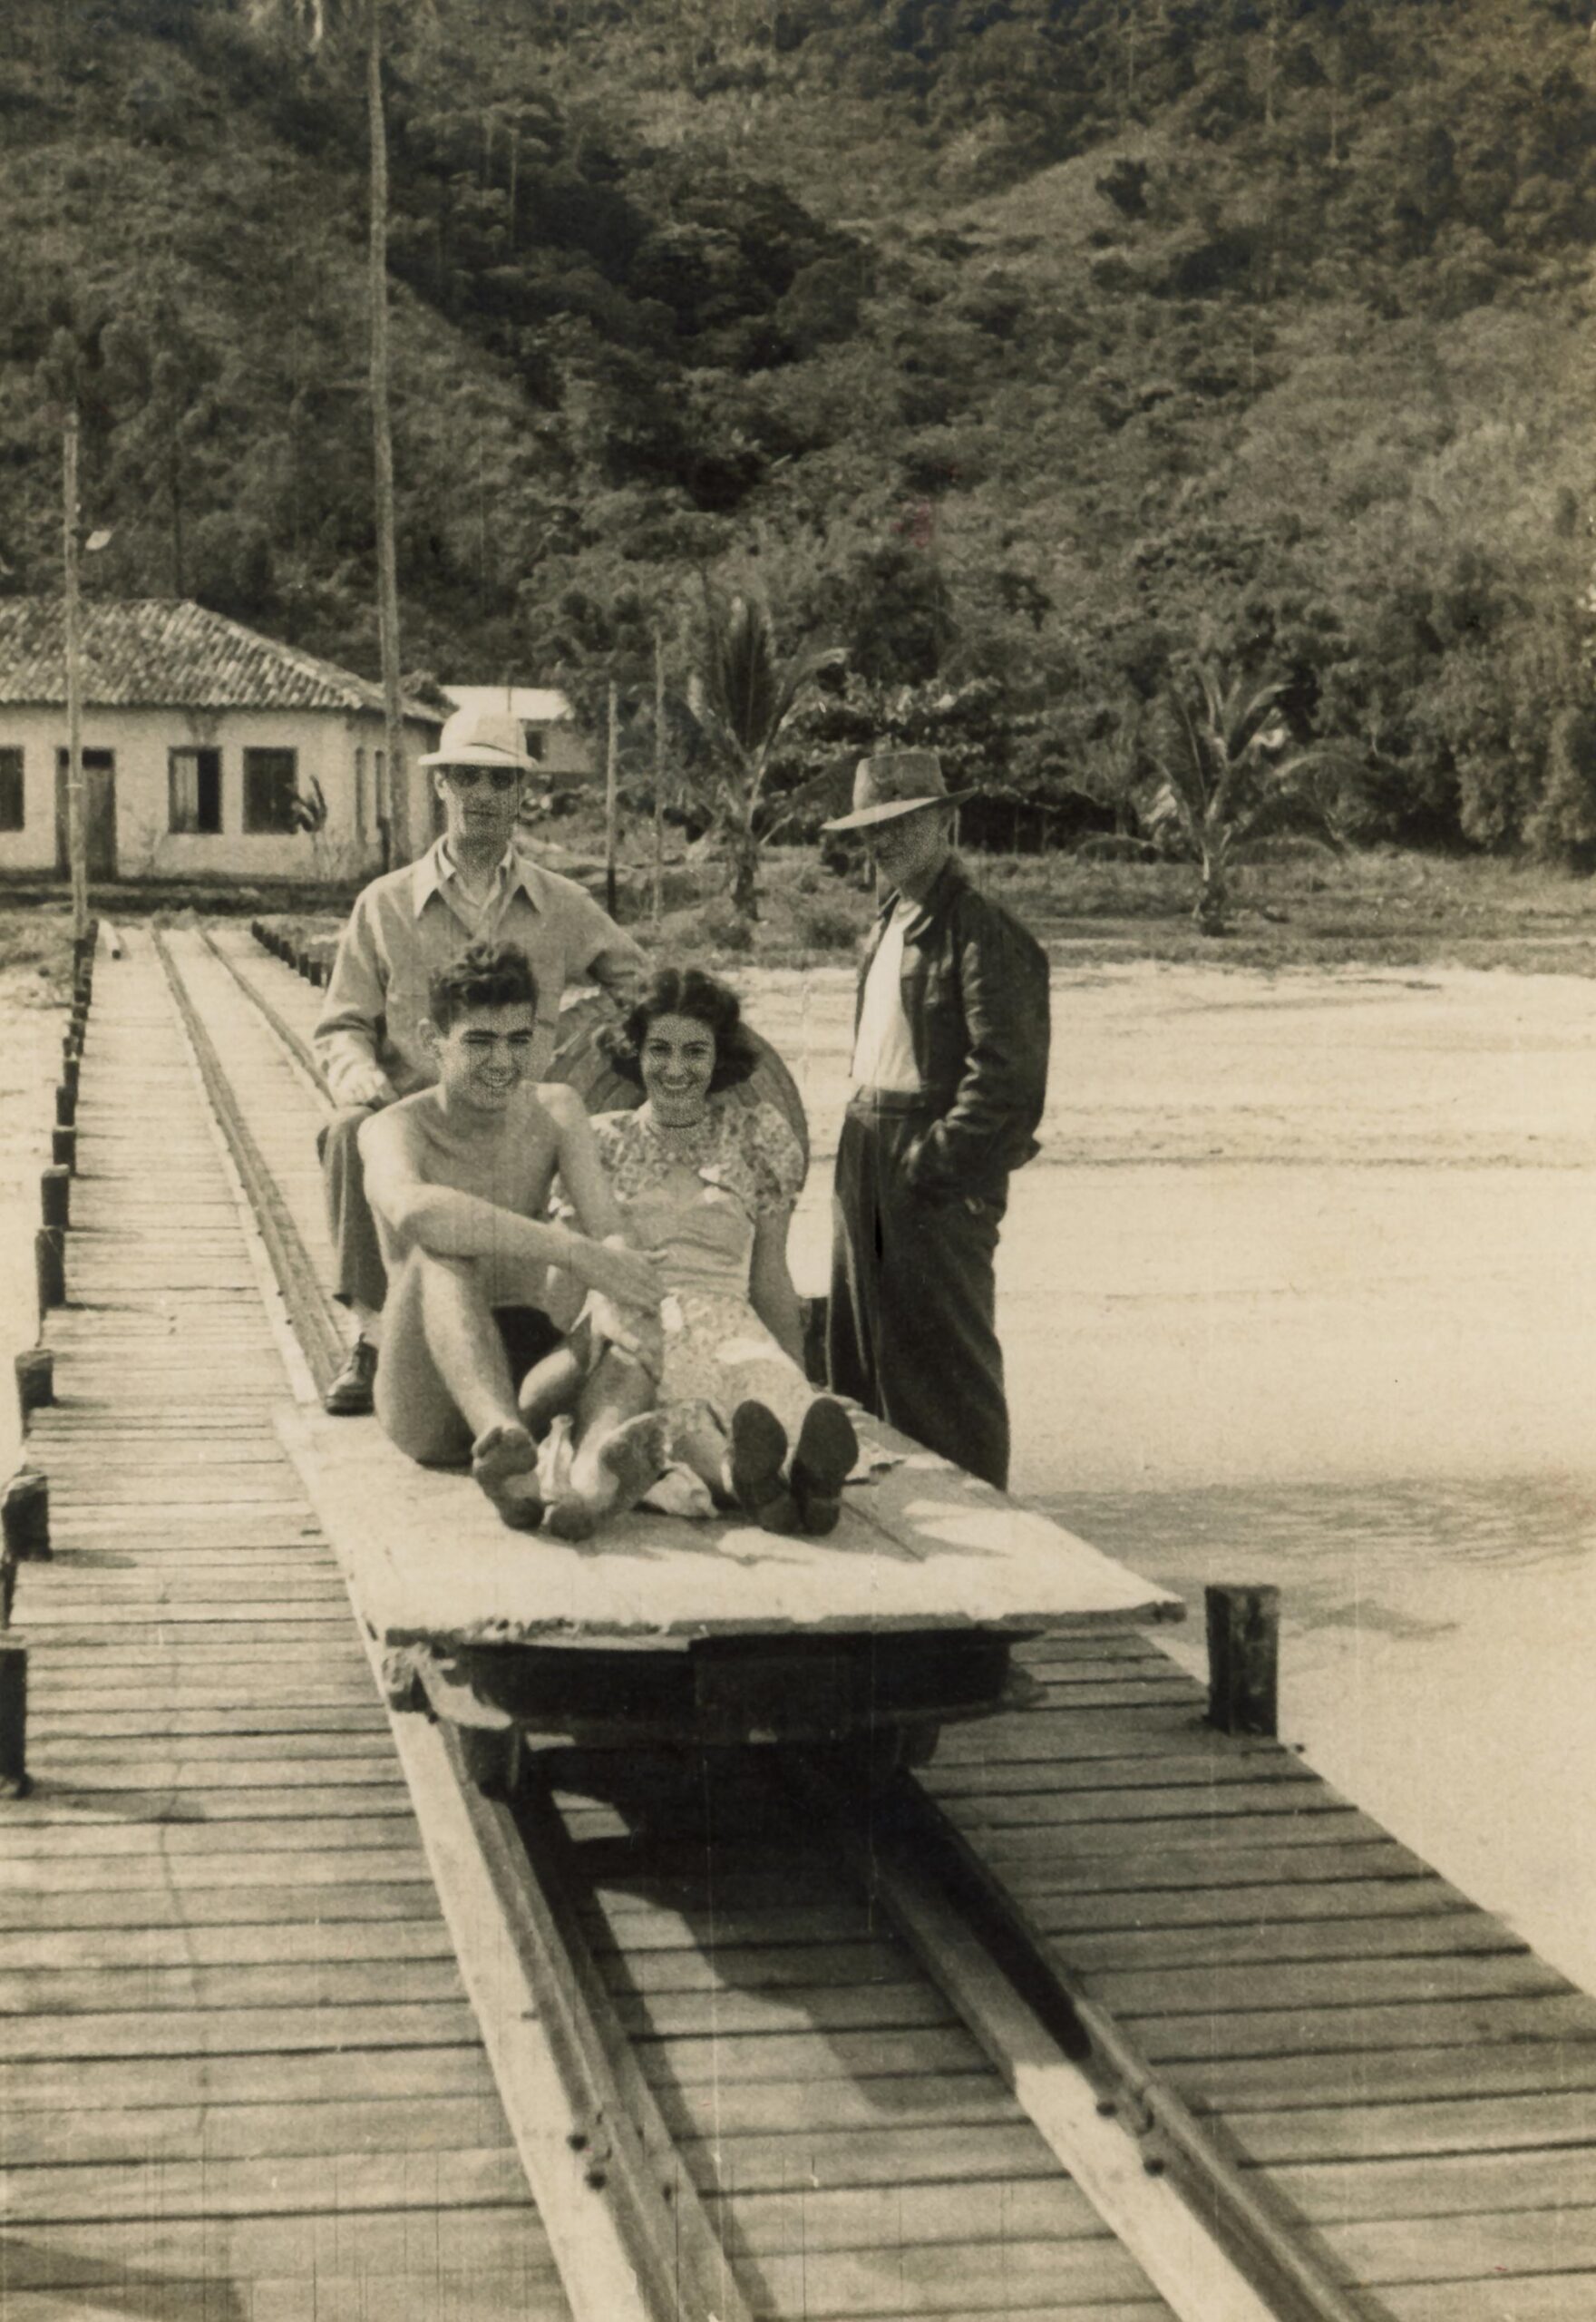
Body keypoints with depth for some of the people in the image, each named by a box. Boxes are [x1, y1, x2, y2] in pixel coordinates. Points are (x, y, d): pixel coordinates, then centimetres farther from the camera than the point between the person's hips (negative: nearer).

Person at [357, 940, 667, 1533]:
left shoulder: (555, 1111, 11)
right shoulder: (395, 1128, -5)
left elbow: (611, 1235, -5)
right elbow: (414, 1211, -32)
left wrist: (606, 1300, -30)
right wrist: (571, 1252, -40)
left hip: (531, 1372, 4)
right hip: (427, 1402, -4)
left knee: (638, 1319, -24)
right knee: (439, 1254, -31)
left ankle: (598, 1461, -56)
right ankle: (502, 1443, -57)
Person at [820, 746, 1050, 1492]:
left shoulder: (982, 934, -13)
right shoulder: (888, 924, 15)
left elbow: (1005, 1076, -18)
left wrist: (930, 1165, -18)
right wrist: (861, 1154, 12)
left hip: (938, 1177, -9)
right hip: (867, 1160, 9)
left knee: (945, 1364, -3)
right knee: (860, 1355, 14)